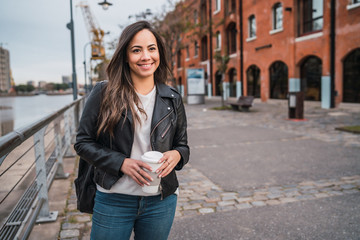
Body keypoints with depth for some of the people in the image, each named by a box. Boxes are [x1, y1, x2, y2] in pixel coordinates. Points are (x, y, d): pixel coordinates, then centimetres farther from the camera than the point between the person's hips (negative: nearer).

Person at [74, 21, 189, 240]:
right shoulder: (104, 93, -6)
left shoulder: (173, 100, 2)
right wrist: (122, 163, -17)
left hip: (161, 202, 3)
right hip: (113, 201, -2)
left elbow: (183, 146, 9)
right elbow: (83, 142, -4)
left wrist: (176, 155, -14)